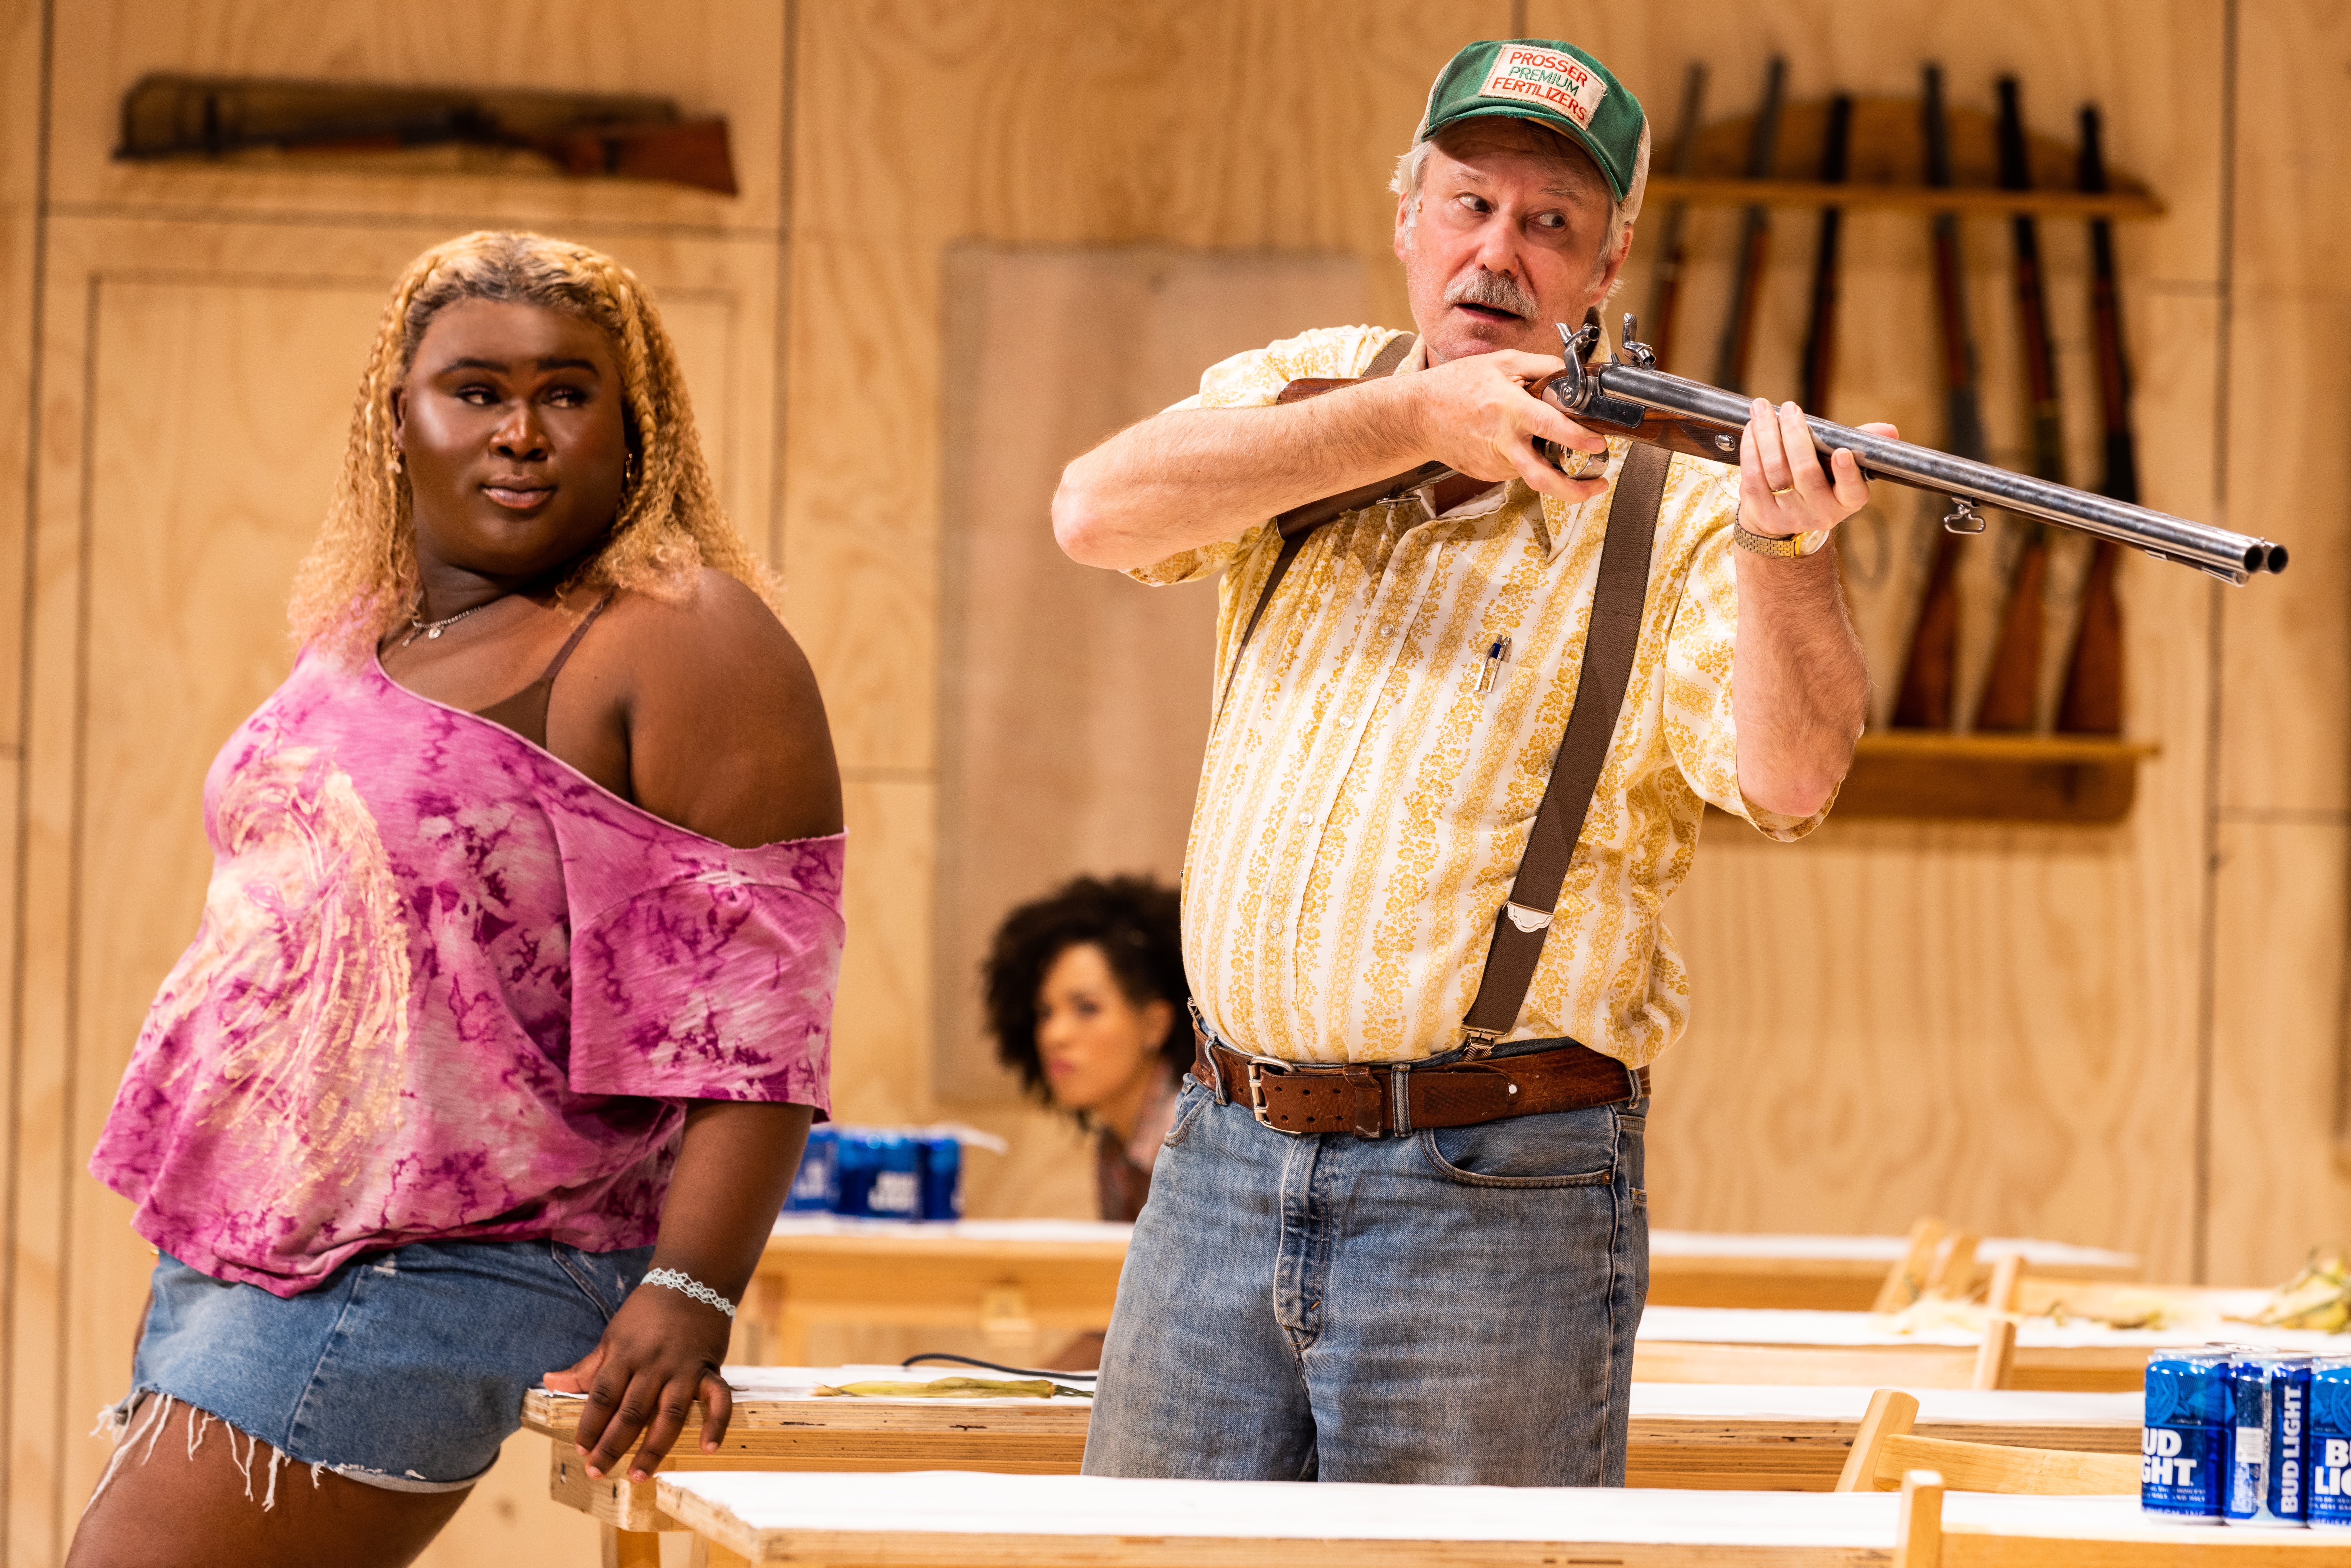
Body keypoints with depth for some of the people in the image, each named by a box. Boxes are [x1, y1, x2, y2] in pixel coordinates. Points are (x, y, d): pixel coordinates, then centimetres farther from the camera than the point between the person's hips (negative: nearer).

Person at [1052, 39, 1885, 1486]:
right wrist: (1414, 418, -18)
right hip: (1225, 1165, 4)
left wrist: (1782, 544, -38)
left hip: (1498, 1204, -4)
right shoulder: (1302, 398, 9)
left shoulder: (1676, 521, -4)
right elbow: (1098, 511, -11)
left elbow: (1791, 777, -20)